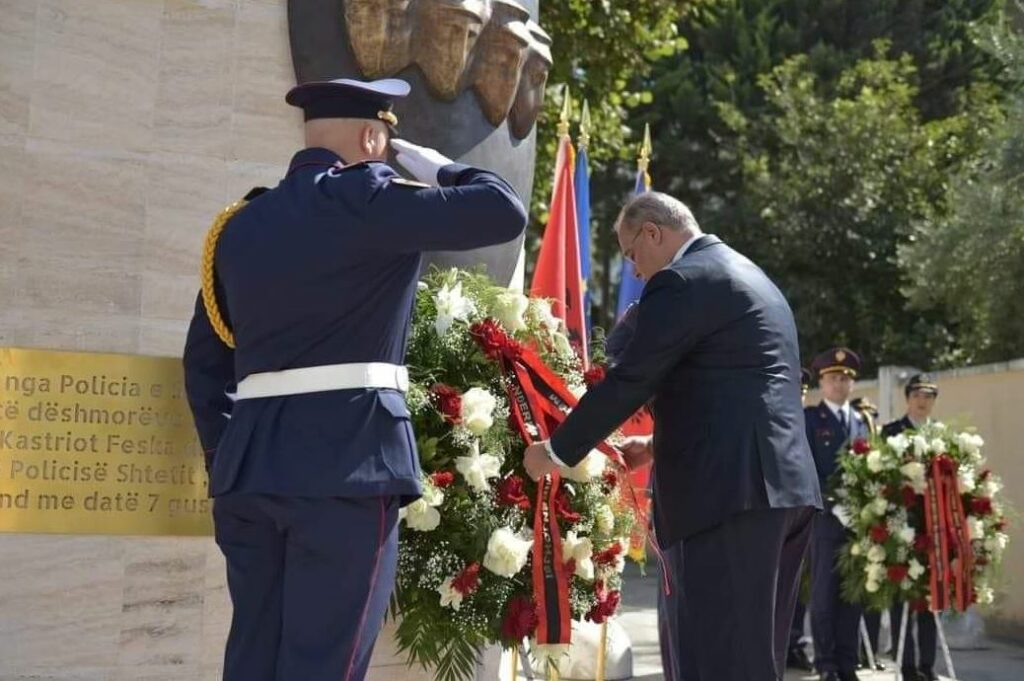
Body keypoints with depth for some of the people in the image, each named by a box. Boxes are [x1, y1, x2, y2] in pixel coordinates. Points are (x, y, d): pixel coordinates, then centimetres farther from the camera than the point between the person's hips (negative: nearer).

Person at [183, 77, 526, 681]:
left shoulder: (241, 224, 16)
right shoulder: (364, 198, -5)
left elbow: (205, 362, 18)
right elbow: (505, 212, -7)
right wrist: (431, 164, 9)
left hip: (250, 463, 7)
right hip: (346, 462, -7)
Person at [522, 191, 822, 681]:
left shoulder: (681, 282, -7)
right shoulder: (748, 276, 23)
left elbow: (628, 382, -9)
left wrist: (554, 452, 2)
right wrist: (660, 445, 27)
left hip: (738, 486, -10)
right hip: (784, 482, 10)